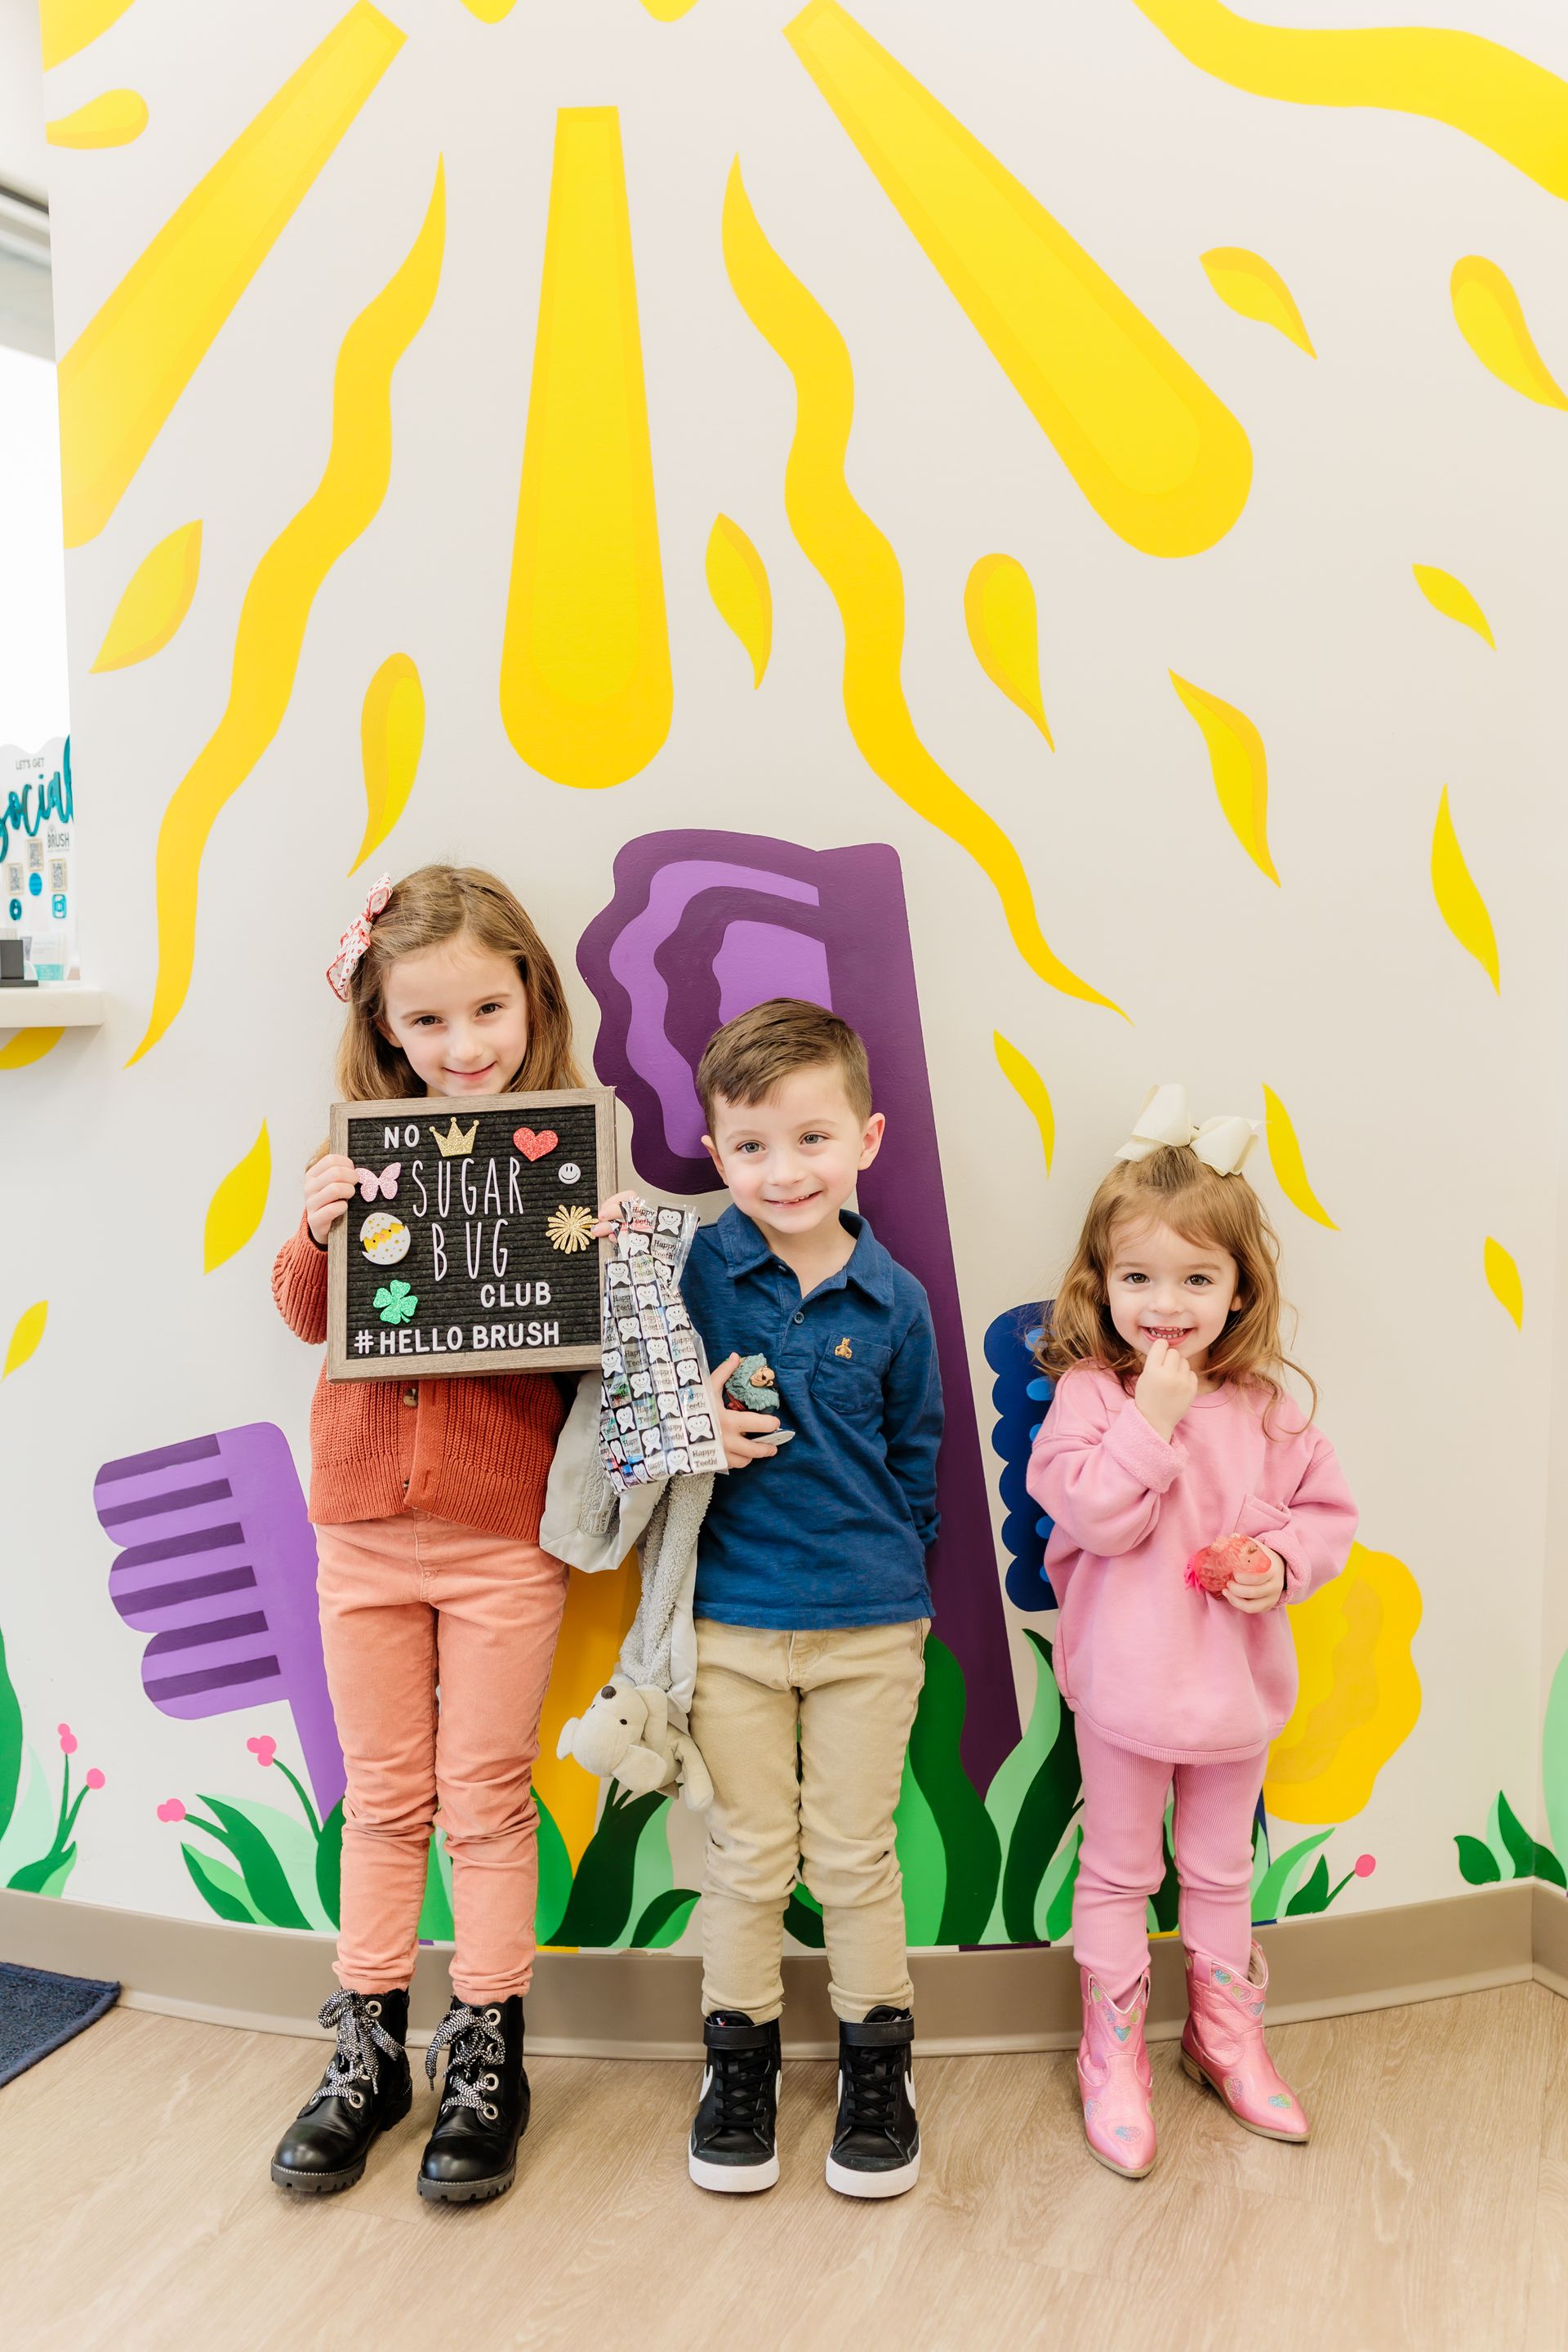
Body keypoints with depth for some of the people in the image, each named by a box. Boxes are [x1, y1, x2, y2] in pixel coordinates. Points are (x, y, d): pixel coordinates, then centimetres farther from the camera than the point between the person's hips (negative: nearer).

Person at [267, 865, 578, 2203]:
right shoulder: (364, 1151, 1)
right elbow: (305, 1317, 3)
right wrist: (316, 1229, -15)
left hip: (505, 1530, -2)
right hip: (365, 1523, 3)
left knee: (487, 1801, 11)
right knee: (382, 1799, 16)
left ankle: (487, 2058, 28)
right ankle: (367, 2053, 32)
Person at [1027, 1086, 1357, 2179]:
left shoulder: (1268, 1407, -4)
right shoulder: (1090, 1395, -14)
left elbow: (1327, 1508, 4)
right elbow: (1095, 1514, -24)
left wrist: (1281, 1562, -15)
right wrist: (1152, 1416, -29)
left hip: (1236, 1680, 3)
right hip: (1125, 1680, -3)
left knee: (1222, 1871, 21)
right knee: (1117, 1872, 14)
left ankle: (1228, 2037, 42)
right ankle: (1114, 2059, 31)